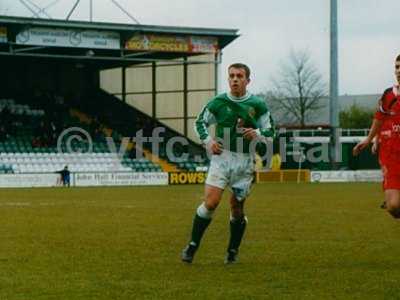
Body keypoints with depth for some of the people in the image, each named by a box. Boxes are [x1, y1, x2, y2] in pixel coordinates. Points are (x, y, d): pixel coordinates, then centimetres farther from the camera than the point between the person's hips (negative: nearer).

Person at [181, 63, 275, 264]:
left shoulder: (258, 106, 2)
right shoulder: (218, 103, 1)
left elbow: (270, 131, 9)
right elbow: (199, 122, 14)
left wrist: (257, 134, -13)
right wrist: (208, 141, -3)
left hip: (244, 161, 1)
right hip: (221, 157, -1)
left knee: (237, 208, 5)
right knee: (211, 202, -15)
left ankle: (233, 251, 22)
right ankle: (192, 246, -4)